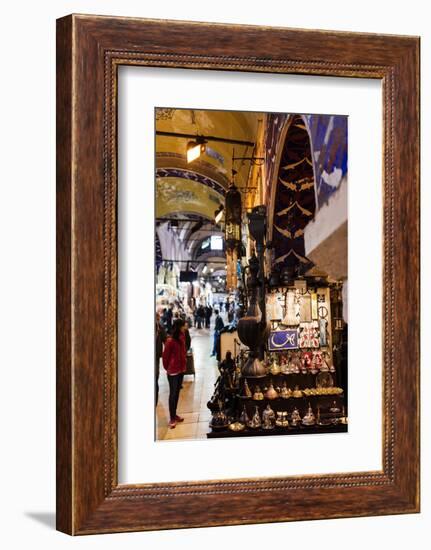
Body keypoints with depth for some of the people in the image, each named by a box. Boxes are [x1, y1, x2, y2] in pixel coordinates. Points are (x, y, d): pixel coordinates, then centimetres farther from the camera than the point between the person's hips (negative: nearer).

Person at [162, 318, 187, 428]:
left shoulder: (182, 337, 1)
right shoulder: (170, 341, -20)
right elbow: (165, 356, -10)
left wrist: (183, 365, 10)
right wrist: (167, 368, 2)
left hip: (181, 369, 7)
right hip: (173, 371, -7)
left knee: (177, 392, 16)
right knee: (173, 394, 2)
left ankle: (174, 414, 28)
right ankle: (172, 419, 10)